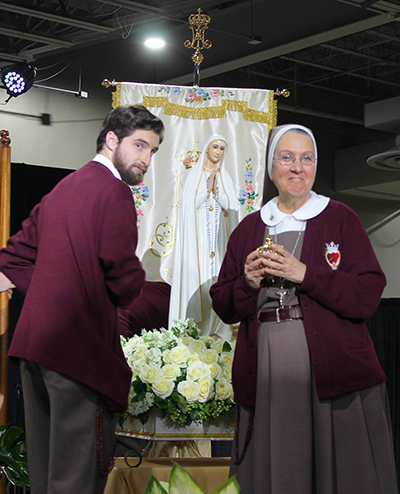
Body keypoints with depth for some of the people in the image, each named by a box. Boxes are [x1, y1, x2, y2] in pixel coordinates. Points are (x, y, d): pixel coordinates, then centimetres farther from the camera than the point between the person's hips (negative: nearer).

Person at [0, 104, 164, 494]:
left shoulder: (61, 189, 19)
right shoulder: (114, 192, -9)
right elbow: (124, 279, -16)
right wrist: (128, 294, 4)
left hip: (32, 343, 9)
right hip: (79, 344, -9)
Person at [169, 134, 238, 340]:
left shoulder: (225, 177, 11)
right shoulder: (195, 175, 4)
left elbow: (231, 207, 2)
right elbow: (189, 205, -4)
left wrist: (216, 191, -10)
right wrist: (208, 190, -12)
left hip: (219, 237, 2)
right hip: (198, 237, -2)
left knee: (218, 276, -3)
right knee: (197, 277, -8)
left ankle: (216, 327, 0)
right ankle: (195, 328, -6)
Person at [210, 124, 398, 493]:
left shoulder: (340, 219, 5)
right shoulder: (249, 229, 14)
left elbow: (369, 297, -5)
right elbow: (224, 308, 13)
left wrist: (305, 274, -15)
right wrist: (247, 283, -7)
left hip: (333, 372, -2)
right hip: (266, 372, 2)